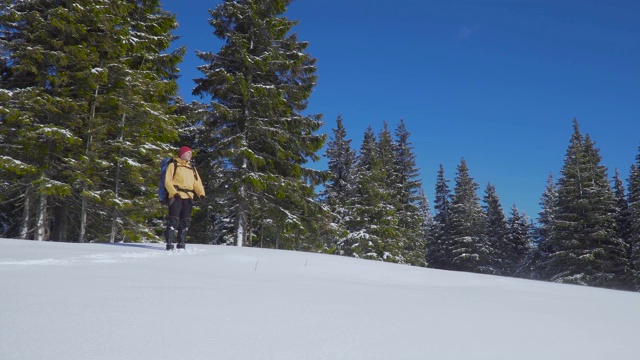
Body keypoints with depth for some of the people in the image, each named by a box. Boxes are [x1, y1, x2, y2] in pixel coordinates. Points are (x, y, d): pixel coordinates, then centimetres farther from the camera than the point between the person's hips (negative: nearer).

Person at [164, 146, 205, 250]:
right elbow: (167, 181, -4)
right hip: (176, 197, -6)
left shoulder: (192, 167, 21)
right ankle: (169, 244, -7)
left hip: (188, 197, 6)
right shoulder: (173, 165, 3)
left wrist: (201, 194, -2)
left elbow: (197, 182, 15)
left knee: (185, 222, 7)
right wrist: (174, 193, -18)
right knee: (173, 221, -9)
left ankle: (181, 244, 13)